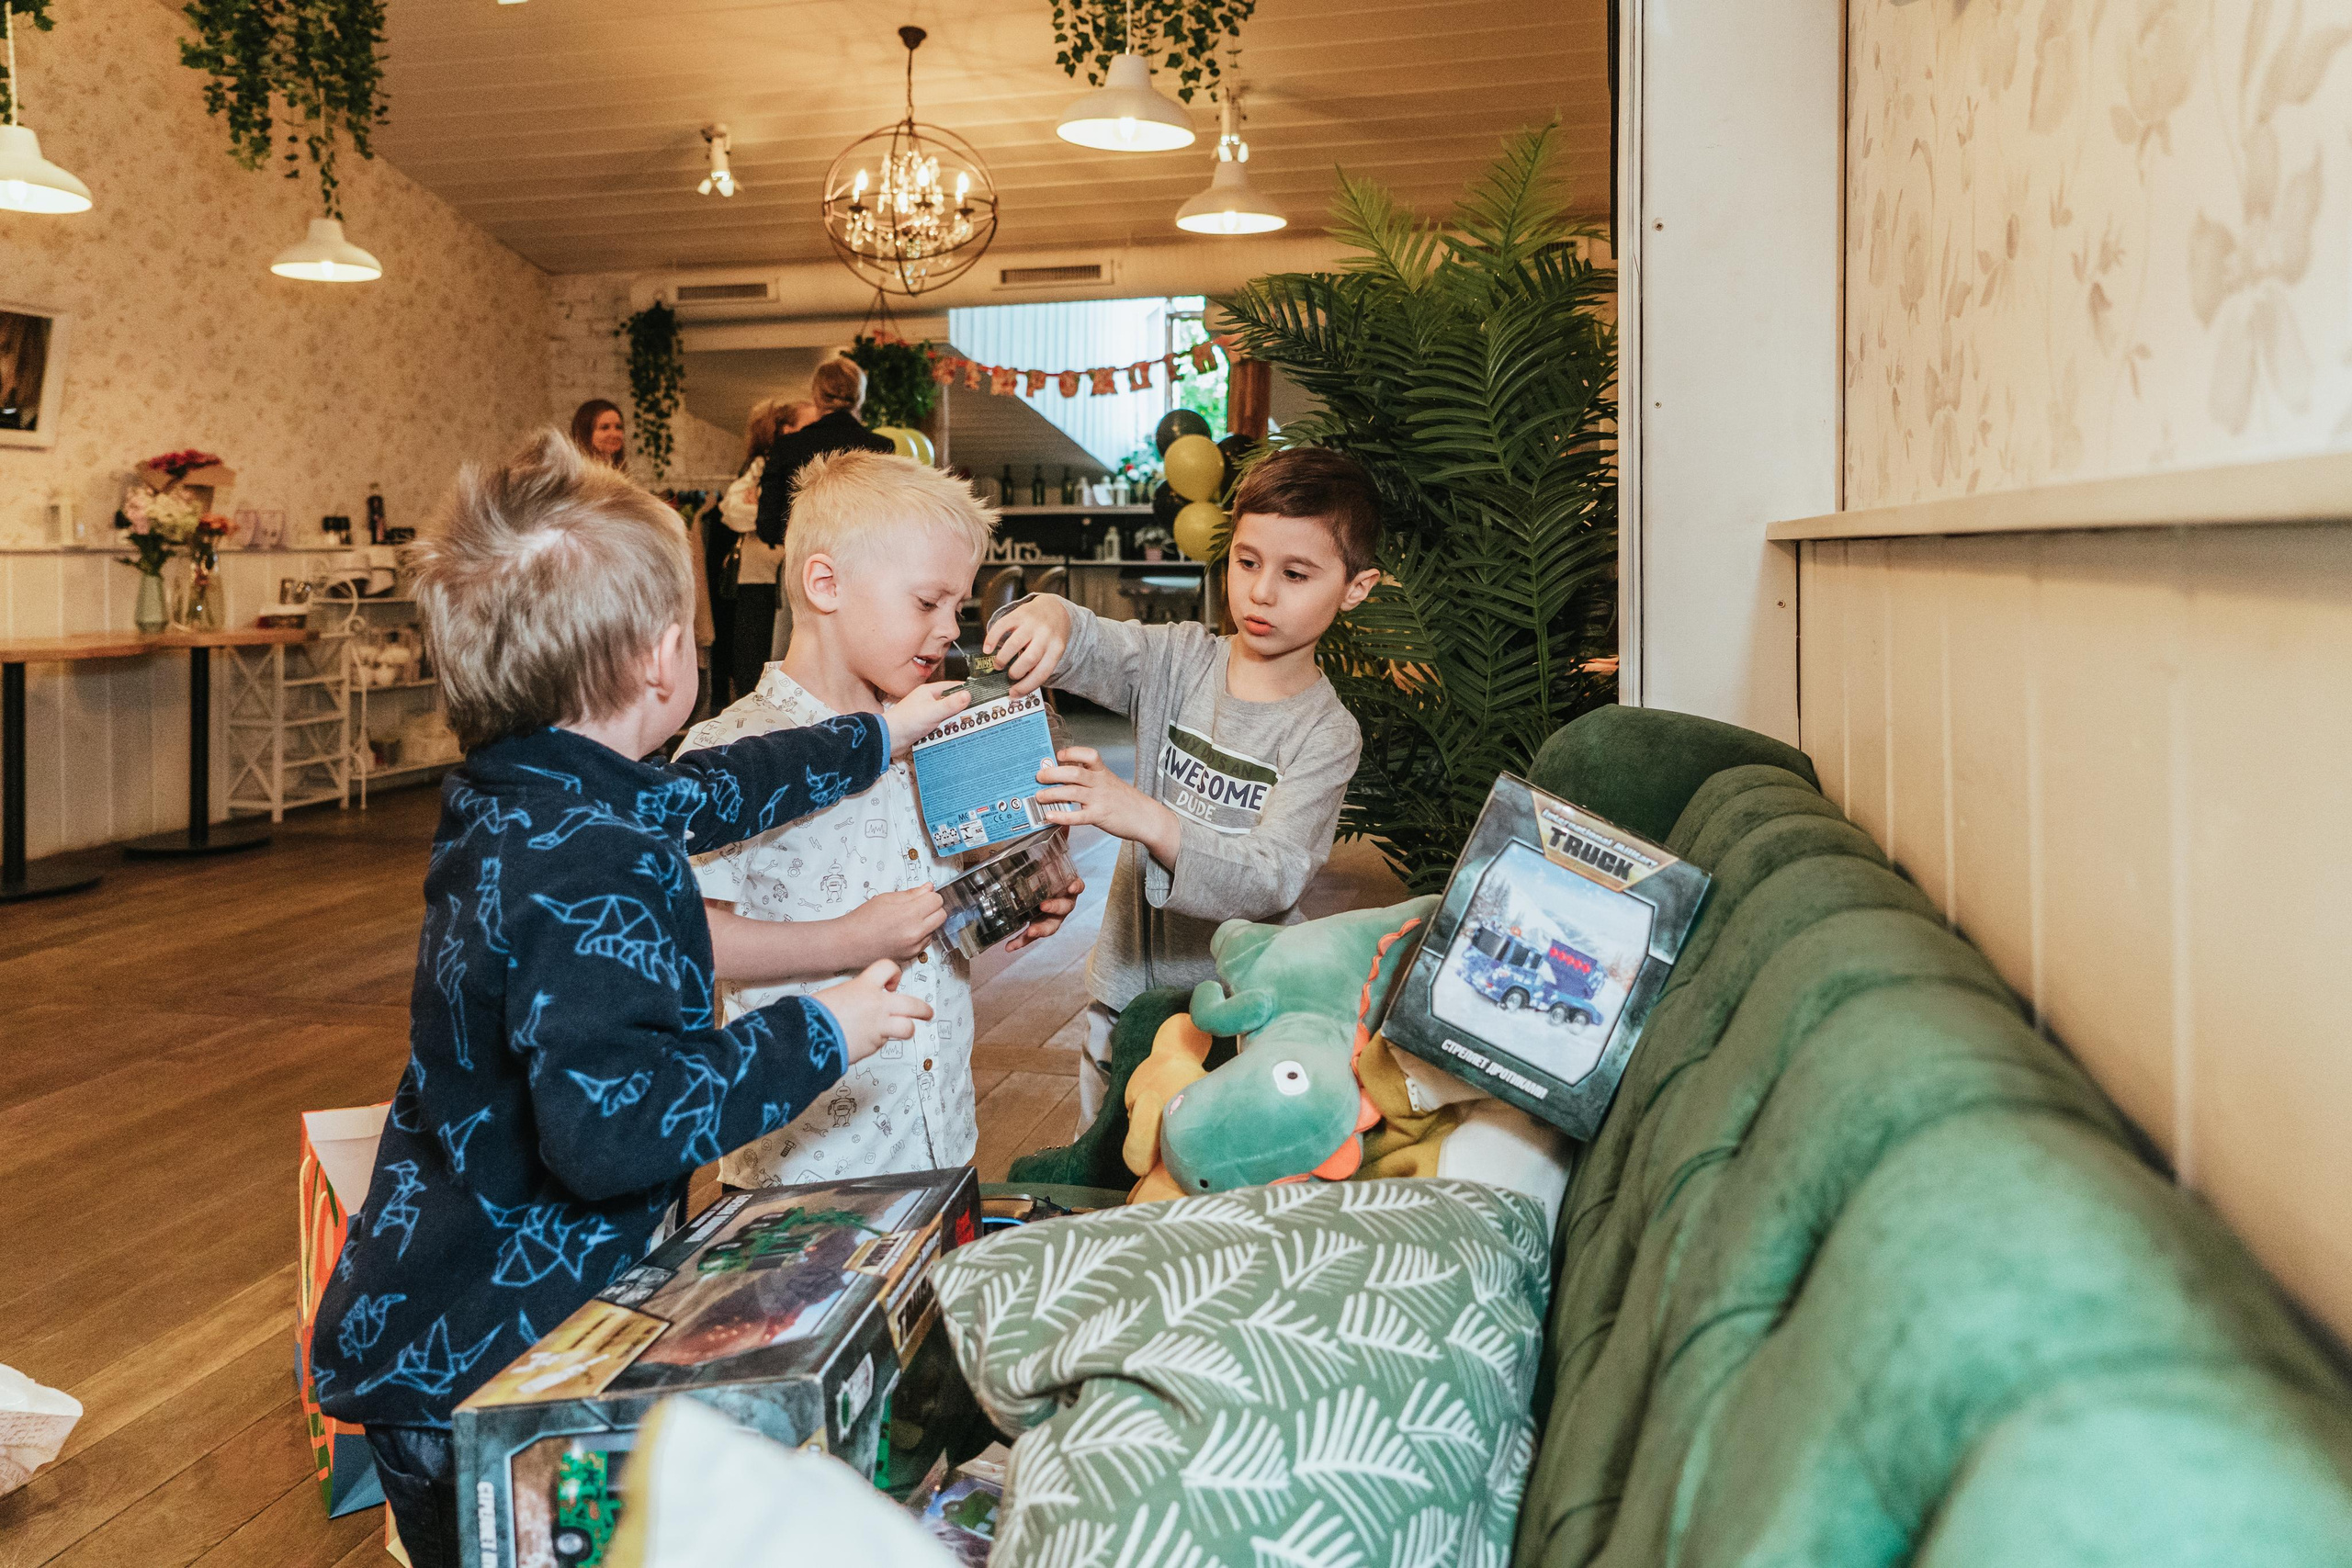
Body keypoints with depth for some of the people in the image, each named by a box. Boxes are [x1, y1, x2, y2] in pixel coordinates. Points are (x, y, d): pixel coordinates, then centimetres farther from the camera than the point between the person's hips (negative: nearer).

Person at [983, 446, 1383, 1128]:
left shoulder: (1326, 734, -13)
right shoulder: (1180, 659, -2)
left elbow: (1272, 880, -24)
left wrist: (1146, 819, -39)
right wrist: (1049, 614, -41)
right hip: (1127, 984, 3)